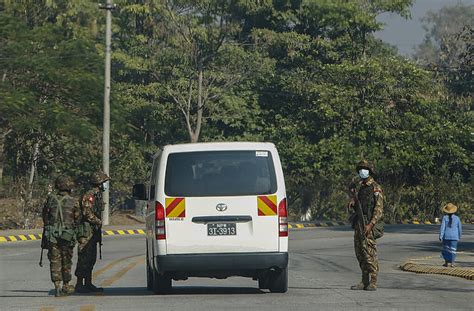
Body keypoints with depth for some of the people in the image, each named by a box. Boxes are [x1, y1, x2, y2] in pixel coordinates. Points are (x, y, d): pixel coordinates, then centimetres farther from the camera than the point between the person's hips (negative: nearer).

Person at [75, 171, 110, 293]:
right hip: (87, 231, -10)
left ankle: (88, 284, 17)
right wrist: (98, 222, -13)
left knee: (91, 258, 12)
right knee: (84, 258, -9)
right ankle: (79, 284, -8)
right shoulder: (89, 196, -14)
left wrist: (98, 232, 20)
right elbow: (87, 213, -23)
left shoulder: (97, 196, 18)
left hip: (94, 232, 10)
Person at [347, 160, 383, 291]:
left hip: (369, 223, -7)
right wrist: (351, 205, -4)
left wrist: (370, 224, -22)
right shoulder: (356, 187, 16)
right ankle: (365, 281, 13)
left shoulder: (375, 188, -6)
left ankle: (373, 282, -8)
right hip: (358, 223, 7)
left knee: (369, 252, -10)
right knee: (360, 253, 7)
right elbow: (351, 207, 21)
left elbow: (379, 209, -12)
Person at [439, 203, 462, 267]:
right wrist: (459, 236, 19)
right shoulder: (457, 218, -3)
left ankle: (447, 262, 14)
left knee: (446, 249, 14)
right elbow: (460, 228, 5)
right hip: (454, 237, 1)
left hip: (446, 236, -1)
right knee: (452, 249, 6)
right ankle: (452, 263, 1)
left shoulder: (445, 218, -8)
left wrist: (440, 236, -8)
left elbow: (442, 227, -11)